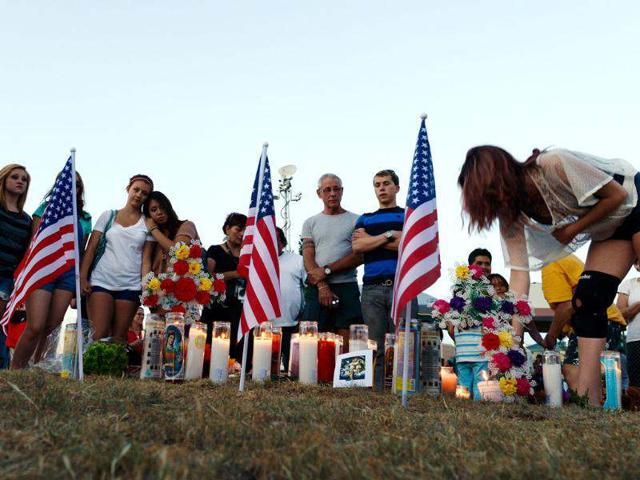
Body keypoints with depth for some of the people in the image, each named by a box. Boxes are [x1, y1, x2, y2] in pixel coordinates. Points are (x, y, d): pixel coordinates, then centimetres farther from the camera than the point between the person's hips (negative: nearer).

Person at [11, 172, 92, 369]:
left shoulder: (85, 218, 17)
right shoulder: (46, 208, 12)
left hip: (69, 273, 3)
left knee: (51, 328, 0)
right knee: (35, 327, -13)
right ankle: (14, 371, 0)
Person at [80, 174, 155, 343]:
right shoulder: (108, 216, 9)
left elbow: (146, 259, 3)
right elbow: (91, 248, 6)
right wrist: (82, 277, -3)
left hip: (130, 286, 1)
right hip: (102, 281, 0)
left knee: (118, 338, 3)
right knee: (99, 335, -12)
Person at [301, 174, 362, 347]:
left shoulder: (355, 221, 8)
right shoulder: (310, 223, 15)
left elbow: (359, 256, -3)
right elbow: (308, 258, 5)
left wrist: (327, 270, -9)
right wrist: (322, 286, -10)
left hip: (347, 287, -1)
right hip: (316, 288, 2)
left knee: (348, 341, -5)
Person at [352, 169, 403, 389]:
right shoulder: (364, 219, 22)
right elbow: (357, 246, 3)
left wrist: (371, 240, 2)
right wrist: (389, 235, -2)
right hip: (372, 288, 2)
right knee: (374, 347, 1)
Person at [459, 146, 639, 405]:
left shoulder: (554, 165, -33)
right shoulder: (511, 215, -12)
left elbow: (617, 194, -23)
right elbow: (519, 274, -15)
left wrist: (572, 230, -19)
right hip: (609, 230, 6)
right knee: (585, 300, -7)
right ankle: (586, 398, -7)